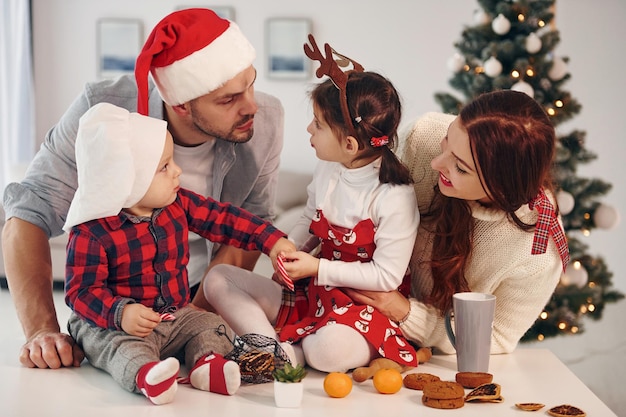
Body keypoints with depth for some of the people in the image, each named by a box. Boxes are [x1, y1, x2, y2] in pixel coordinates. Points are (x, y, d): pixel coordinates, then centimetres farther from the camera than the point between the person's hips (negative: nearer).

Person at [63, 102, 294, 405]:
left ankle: (207, 364, -35)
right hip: (109, 323, -6)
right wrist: (120, 313, -37)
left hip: (174, 315, 7)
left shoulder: (178, 204, -3)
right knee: (126, 346, -34)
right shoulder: (91, 233, -22)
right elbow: (82, 291, -21)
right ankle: (144, 375, -61)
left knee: (209, 324, -10)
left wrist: (271, 241, -2)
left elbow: (223, 218, 5)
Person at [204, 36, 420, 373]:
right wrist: (287, 252, -5)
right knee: (218, 278, -4)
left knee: (328, 351, -41)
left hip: (365, 305, -7)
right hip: (313, 294, 8)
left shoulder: (395, 197, -19)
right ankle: (283, 352, -21)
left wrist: (317, 268, -19)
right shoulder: (326, 172, 1)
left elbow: (387, 276, -18)